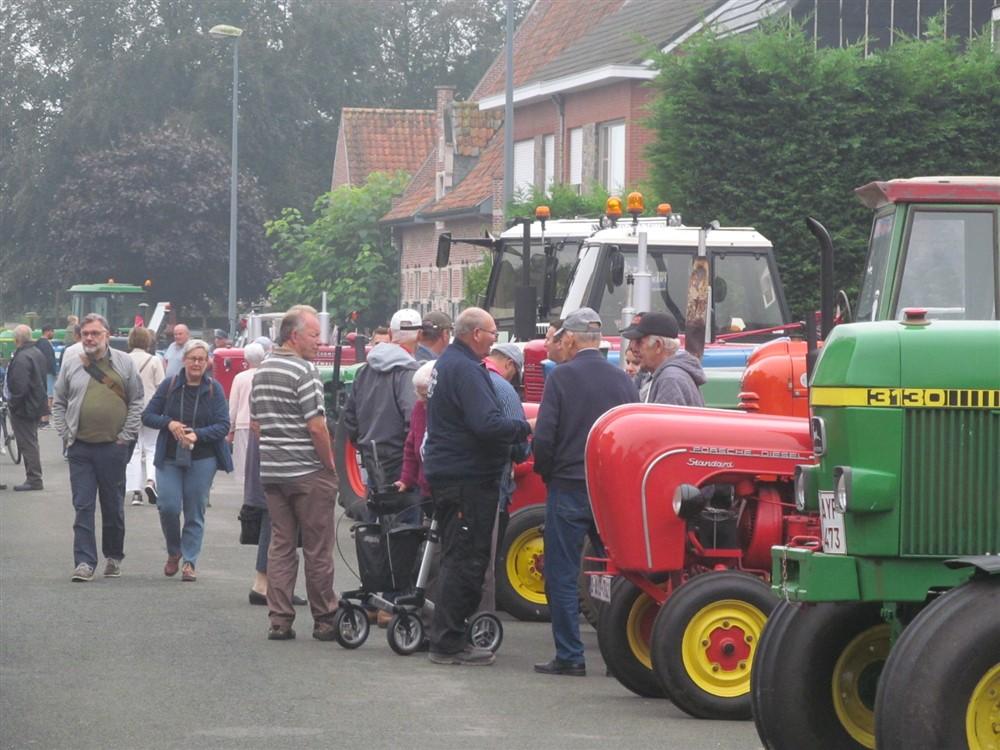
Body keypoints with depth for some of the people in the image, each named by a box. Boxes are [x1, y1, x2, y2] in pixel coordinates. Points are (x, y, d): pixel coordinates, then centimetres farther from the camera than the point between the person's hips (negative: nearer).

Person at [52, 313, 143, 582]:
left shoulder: (124, 363, 2)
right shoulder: (71, 363, 6)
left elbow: (137, 402, 5)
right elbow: (58, 403, 13)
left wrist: (126, 435, -2)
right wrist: (65, 434, 2)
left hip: (113, 447, -1)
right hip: (80, 447, 1)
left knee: (113, 507, 9)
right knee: (83, 506, -4)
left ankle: (114, 557, 24)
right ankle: (85, 562, -5)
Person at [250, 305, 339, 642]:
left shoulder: (261, 371, 11)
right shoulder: (303, 371, -15)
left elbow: (255, 423, 16)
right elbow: (316, 426, -19)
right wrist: (330, 463, -9)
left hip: (271, 471, 7)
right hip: (308, 472, -7)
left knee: (280, 545, 9)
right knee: (317, 549, 2)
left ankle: (279, 620, 6)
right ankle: (324, 620, 8)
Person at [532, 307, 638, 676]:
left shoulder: (561, 377, -8)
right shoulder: (623, 380, 5)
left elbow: (544, 437, -11)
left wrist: (546, 473, 6)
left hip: (569, 489, -4)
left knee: (562, 575, 2)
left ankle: (569, 656, 0)